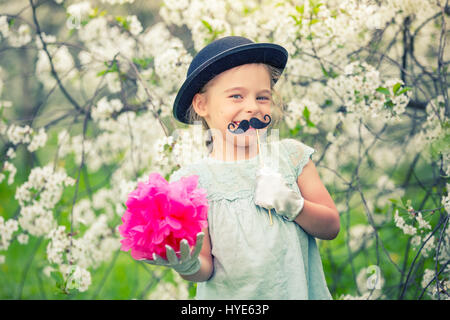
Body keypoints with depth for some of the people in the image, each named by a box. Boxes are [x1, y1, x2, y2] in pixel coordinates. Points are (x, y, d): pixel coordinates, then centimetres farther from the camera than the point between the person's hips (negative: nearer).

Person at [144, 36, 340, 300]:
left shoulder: (290, 155, 1)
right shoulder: (193, 179, -5)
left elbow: (331, 226, 2)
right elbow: (206, 268, -6)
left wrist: (293, 206, -15)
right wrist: (190, 266, -27)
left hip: (298, 290, 2)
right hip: (232, 296, -1)